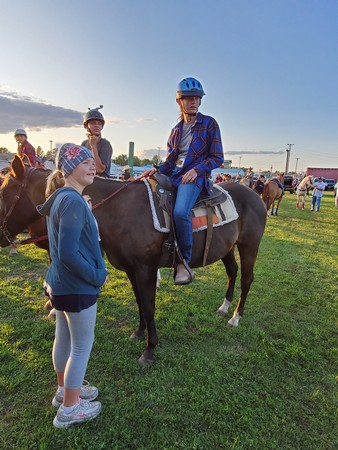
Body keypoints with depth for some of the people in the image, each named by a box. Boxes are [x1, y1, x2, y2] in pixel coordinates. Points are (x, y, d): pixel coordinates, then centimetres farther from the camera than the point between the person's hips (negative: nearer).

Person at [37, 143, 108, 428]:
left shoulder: (63, 198, 6)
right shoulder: (73, 202, -25)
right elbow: (69, 253, -30)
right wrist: (97, 276, -18)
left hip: (61, 283, 10)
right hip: (77, 287, -10)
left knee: (64, 339, 24)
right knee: (82, 346, 9)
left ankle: (65, 390, 45)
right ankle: (69, 409, 28)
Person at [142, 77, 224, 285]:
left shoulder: (209, 123, 3)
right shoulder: (177, 129, 18)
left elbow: (217, 158, 0)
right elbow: (170, 161, 17)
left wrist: (197, 170, -15)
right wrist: (157, 170, -3)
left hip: (195, 176, -7)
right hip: (173, 174, 7)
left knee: (180, 211, -33)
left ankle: (184, 262, -17)